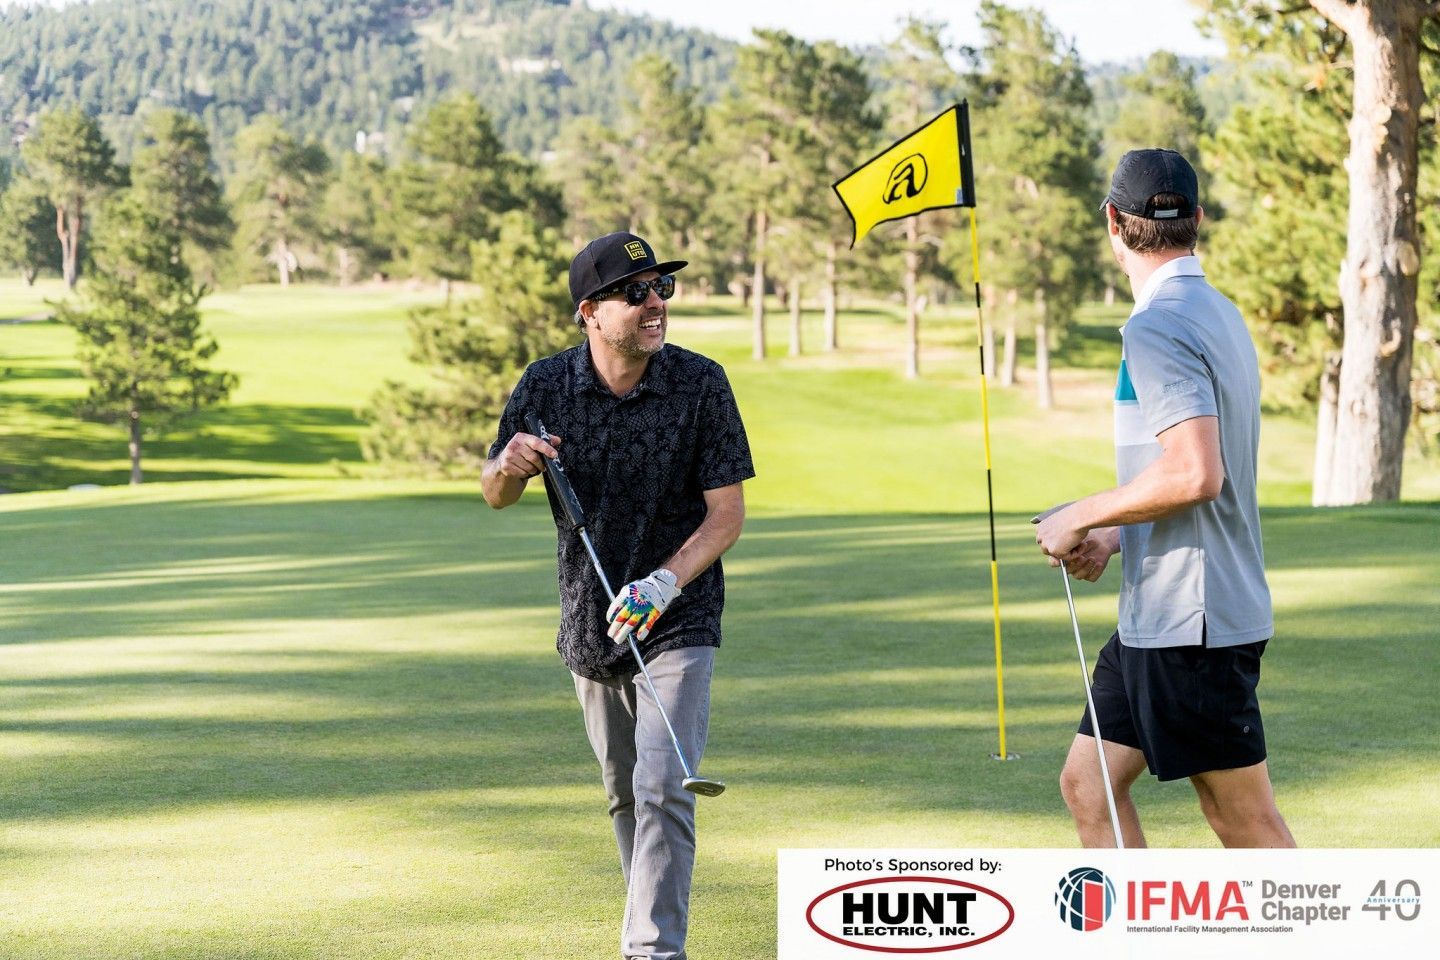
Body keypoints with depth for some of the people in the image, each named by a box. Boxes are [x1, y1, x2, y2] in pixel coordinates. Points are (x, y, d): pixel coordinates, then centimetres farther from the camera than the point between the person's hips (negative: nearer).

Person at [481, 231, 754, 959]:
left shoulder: (700, 384, -13)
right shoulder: (546, 385, -6)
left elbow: (727, 515, -11)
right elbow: (496, 498, 6)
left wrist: (664, 584, -26)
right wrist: (509, 465, -18)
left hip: (677, 623, -3)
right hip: (589, 623, 4)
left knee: (662, 786, -17)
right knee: (624, 795, 16)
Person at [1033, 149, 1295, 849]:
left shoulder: (1157, 328, -17)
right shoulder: (1218, 313, 14)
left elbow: (1196, 474, -27)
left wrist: (1083, 516, -14)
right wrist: (1115, 537, 12)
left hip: (1192, 619, -10)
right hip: (1158, 616, 10)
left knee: (1245, 820, -2)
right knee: (1087, 785, 12)